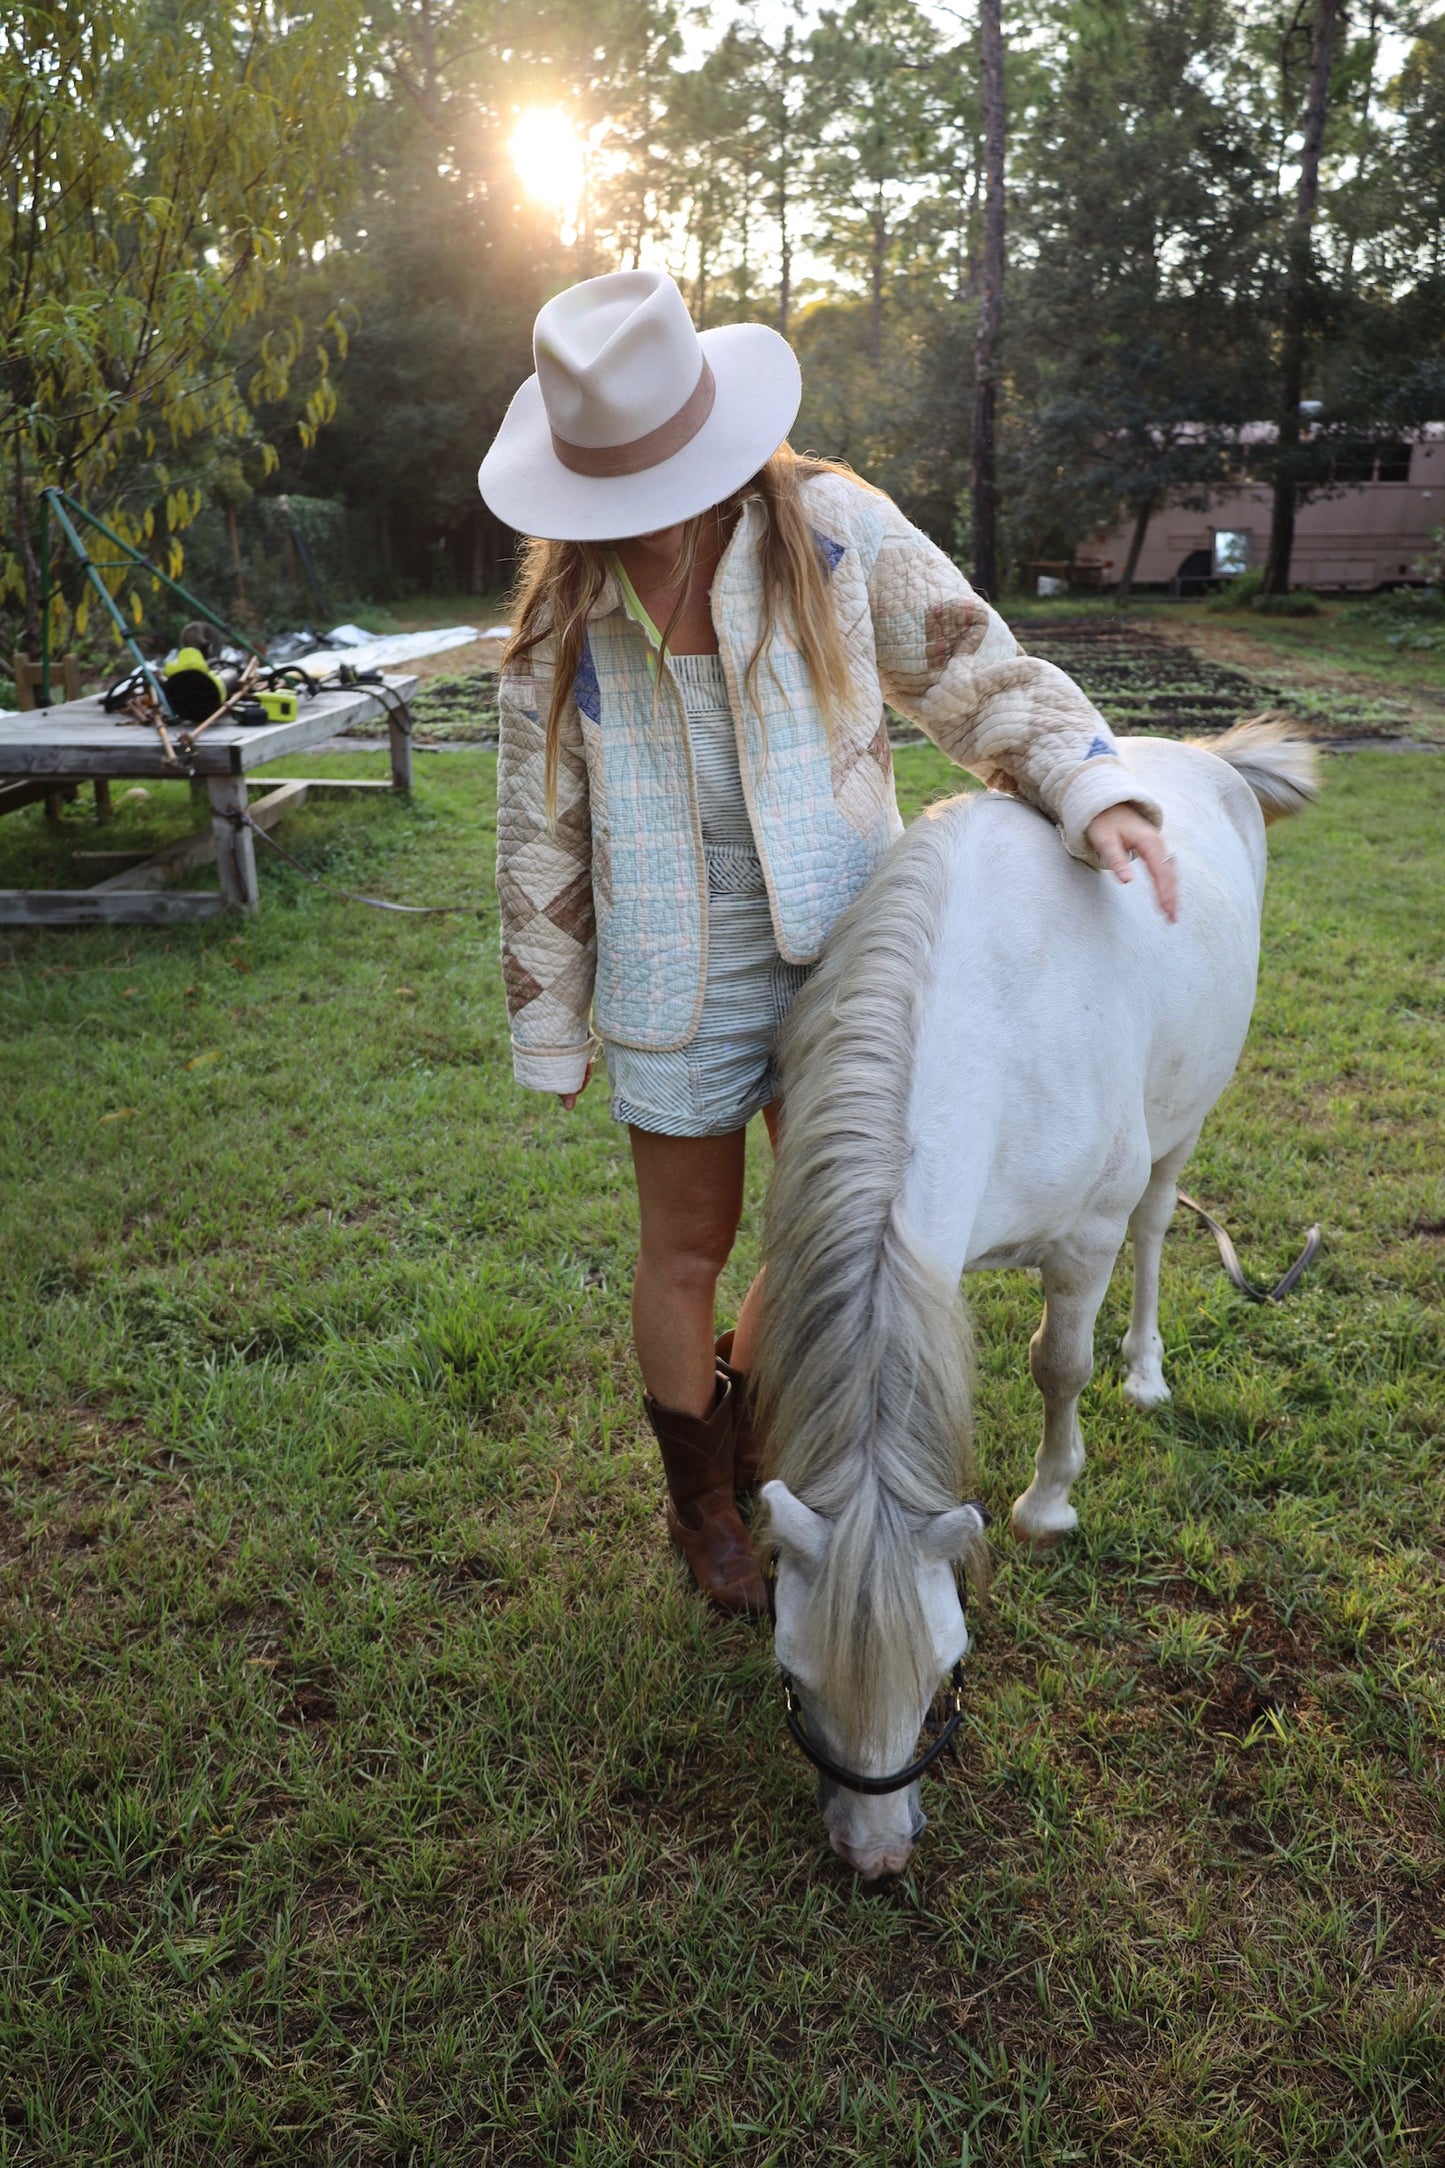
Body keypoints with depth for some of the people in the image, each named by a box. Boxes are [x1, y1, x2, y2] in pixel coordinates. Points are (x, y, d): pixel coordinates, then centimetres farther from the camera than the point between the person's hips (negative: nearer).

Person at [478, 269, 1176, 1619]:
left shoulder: (835, 531, -8)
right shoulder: (563, 612, -6)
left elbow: (982, 678, -3)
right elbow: (540, 831, 0)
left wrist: (1092, 791, -21)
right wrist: (551, 1026, 4)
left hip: (835, 960, 1)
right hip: (679, 990, -1)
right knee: (688, 1250, 12)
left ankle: (741, 1416, 45)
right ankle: (699, 1498, 37)